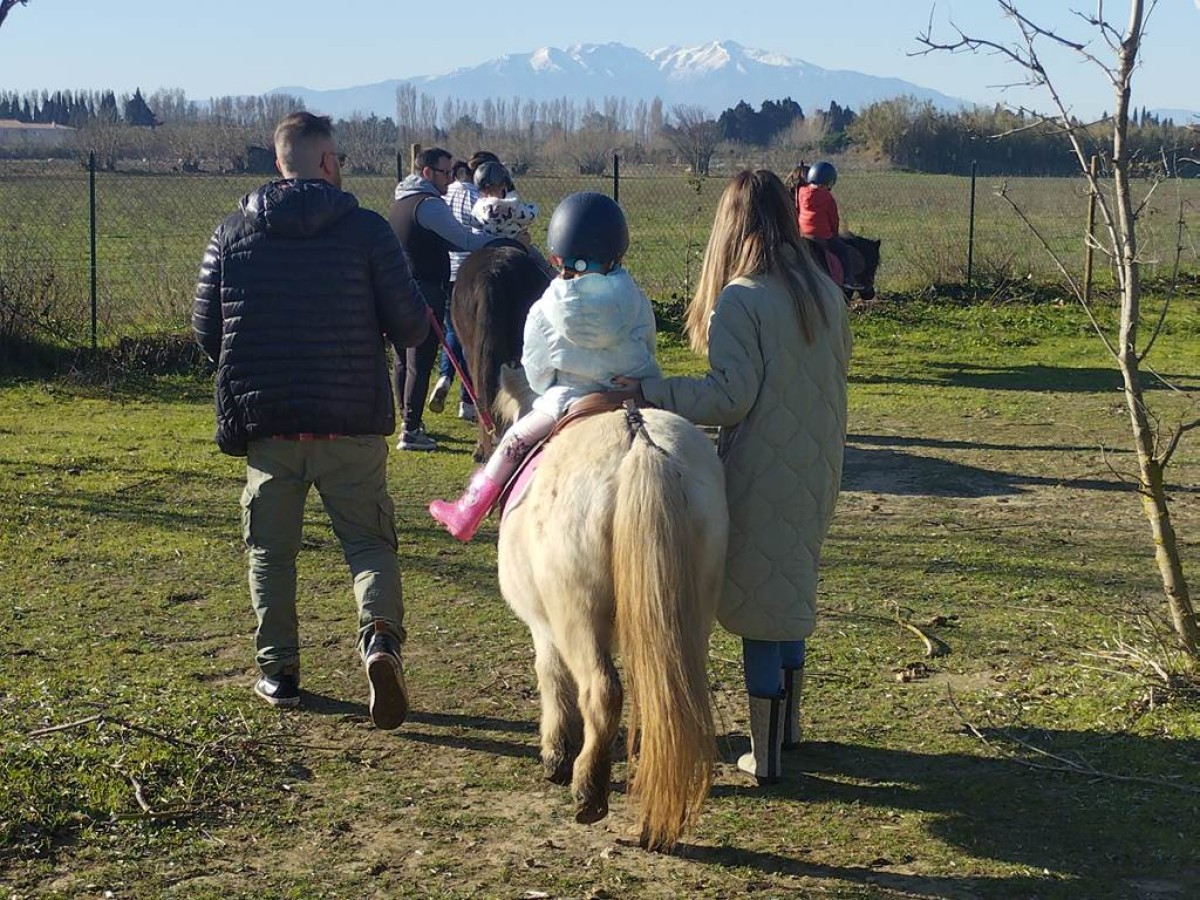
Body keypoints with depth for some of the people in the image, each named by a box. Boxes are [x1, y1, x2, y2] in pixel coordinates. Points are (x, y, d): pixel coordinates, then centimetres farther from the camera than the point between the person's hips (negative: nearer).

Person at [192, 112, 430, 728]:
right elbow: (411, 326, -6)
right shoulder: (366, 229, -5)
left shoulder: (232, 233, 2)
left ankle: (277, 671, 16)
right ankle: (380, 637, -16)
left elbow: (206, 331, 5)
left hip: (263, 422, 2)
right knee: (367, 539, 8)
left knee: (270, 550, 15)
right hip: (351, 422, -1)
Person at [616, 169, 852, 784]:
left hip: (761, 475, -7)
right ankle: (788, 725, 34)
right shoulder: (826, 293, 6)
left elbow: (730, 395, -20)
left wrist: (645, 391, -20)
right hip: (817, 473, 7)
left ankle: (764, 755, 8)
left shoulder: (739, 299, -16)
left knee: (758, 602, 1)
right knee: (792, 595, 21)